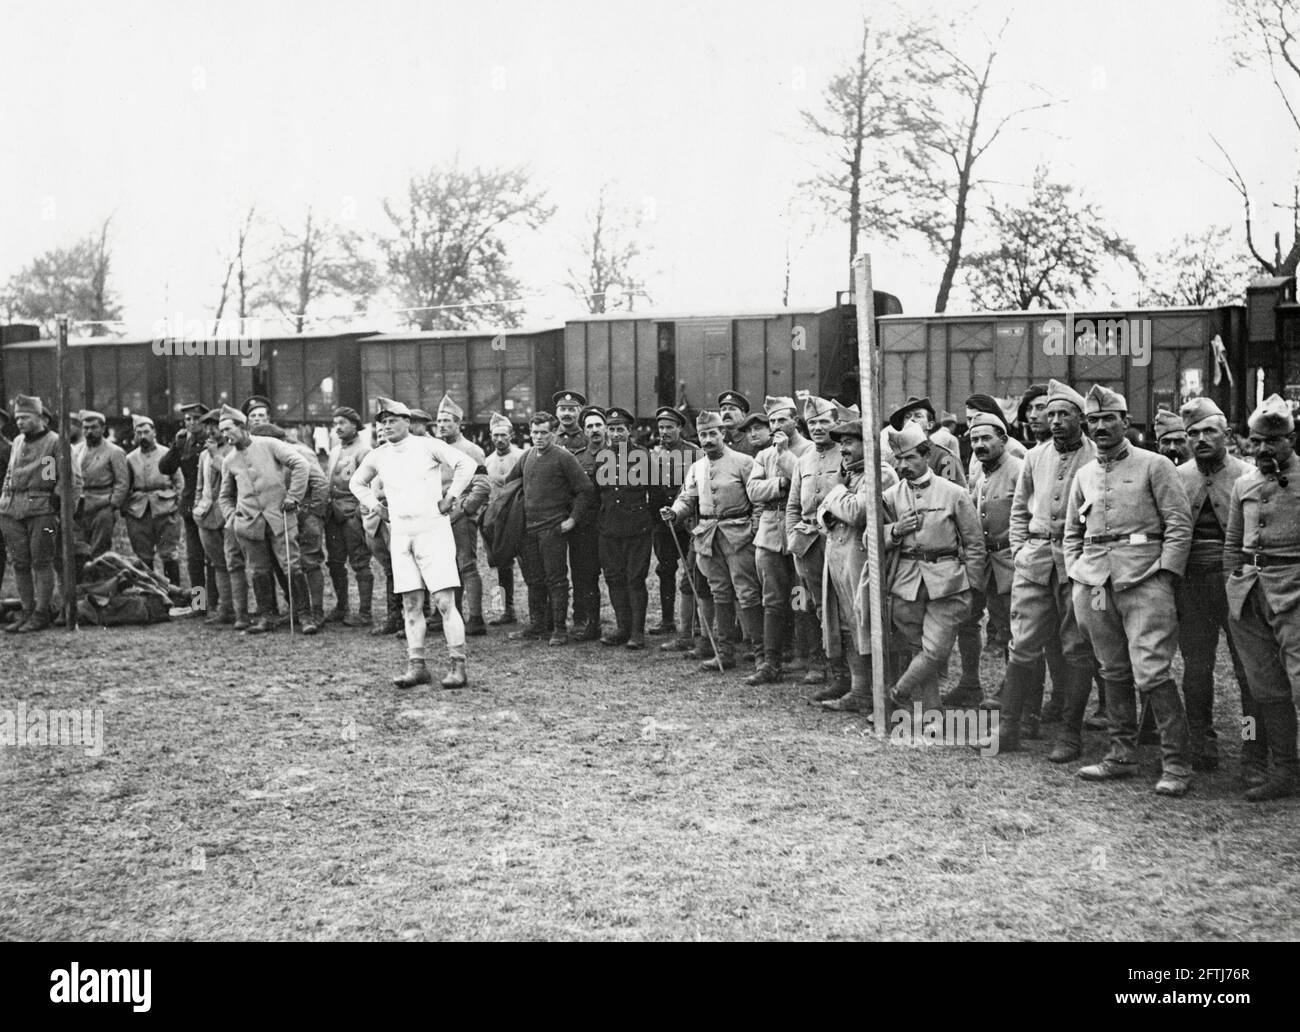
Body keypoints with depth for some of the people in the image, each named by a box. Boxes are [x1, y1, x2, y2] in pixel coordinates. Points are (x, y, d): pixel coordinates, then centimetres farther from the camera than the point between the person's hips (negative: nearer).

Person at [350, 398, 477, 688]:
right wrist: (373, 504, 15)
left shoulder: (429, 446, -3)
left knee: (445, 601, -8)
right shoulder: (377, 457, 11)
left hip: (433, 529, -5)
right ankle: (416, 666, 11)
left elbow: (466, 464, -12)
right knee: (411, 604, 6)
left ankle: (457, 666, -5)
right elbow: (357, 482, 28)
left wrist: (450, 497, -10)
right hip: (400, 534, 5)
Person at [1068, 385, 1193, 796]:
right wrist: (1075, 575, 12)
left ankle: (1177, 764, -3)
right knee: (1113, 671, 11)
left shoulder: (1154, 466, 1)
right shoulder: (1084, 474, 16)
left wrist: (1164, 574, -11)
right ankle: (1122, 755, 21)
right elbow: (1072, 532, 24)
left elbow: (1180, 525, -4)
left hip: (1144, 578, -5)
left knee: (1151, 671, -12)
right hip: (1096, 583, 6)